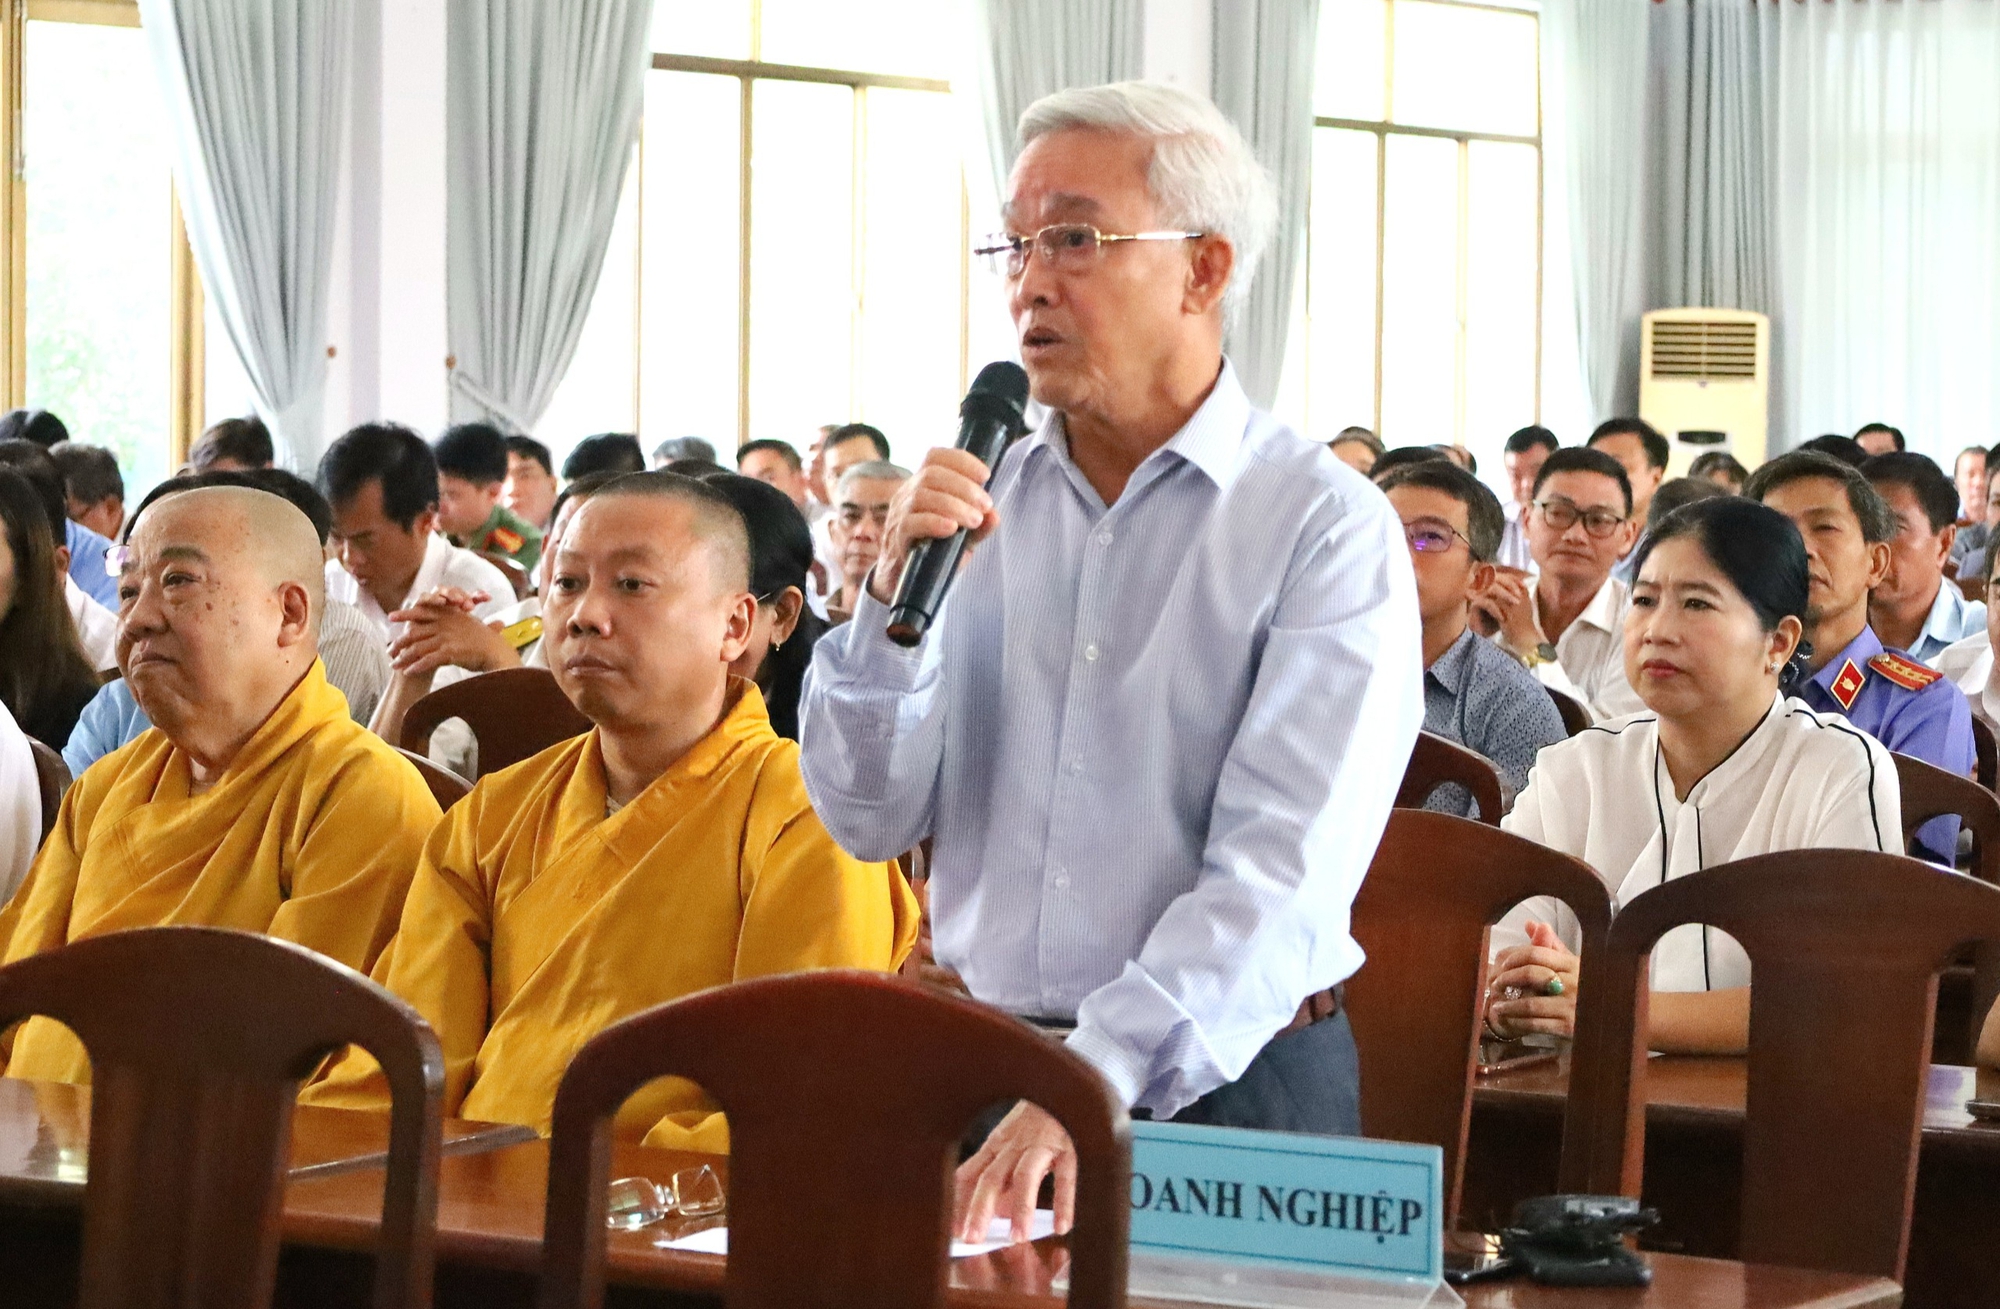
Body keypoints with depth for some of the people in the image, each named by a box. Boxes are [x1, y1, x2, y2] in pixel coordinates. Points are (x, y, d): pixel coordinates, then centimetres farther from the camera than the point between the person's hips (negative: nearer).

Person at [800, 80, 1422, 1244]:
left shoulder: (1326, 525, -8)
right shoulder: (974, 504, 7)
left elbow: (1277, 882, -17)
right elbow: (870, 819, 6)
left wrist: (1094, 1084, -29)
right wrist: (895, 597, -10)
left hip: (1226, 1085, -3)